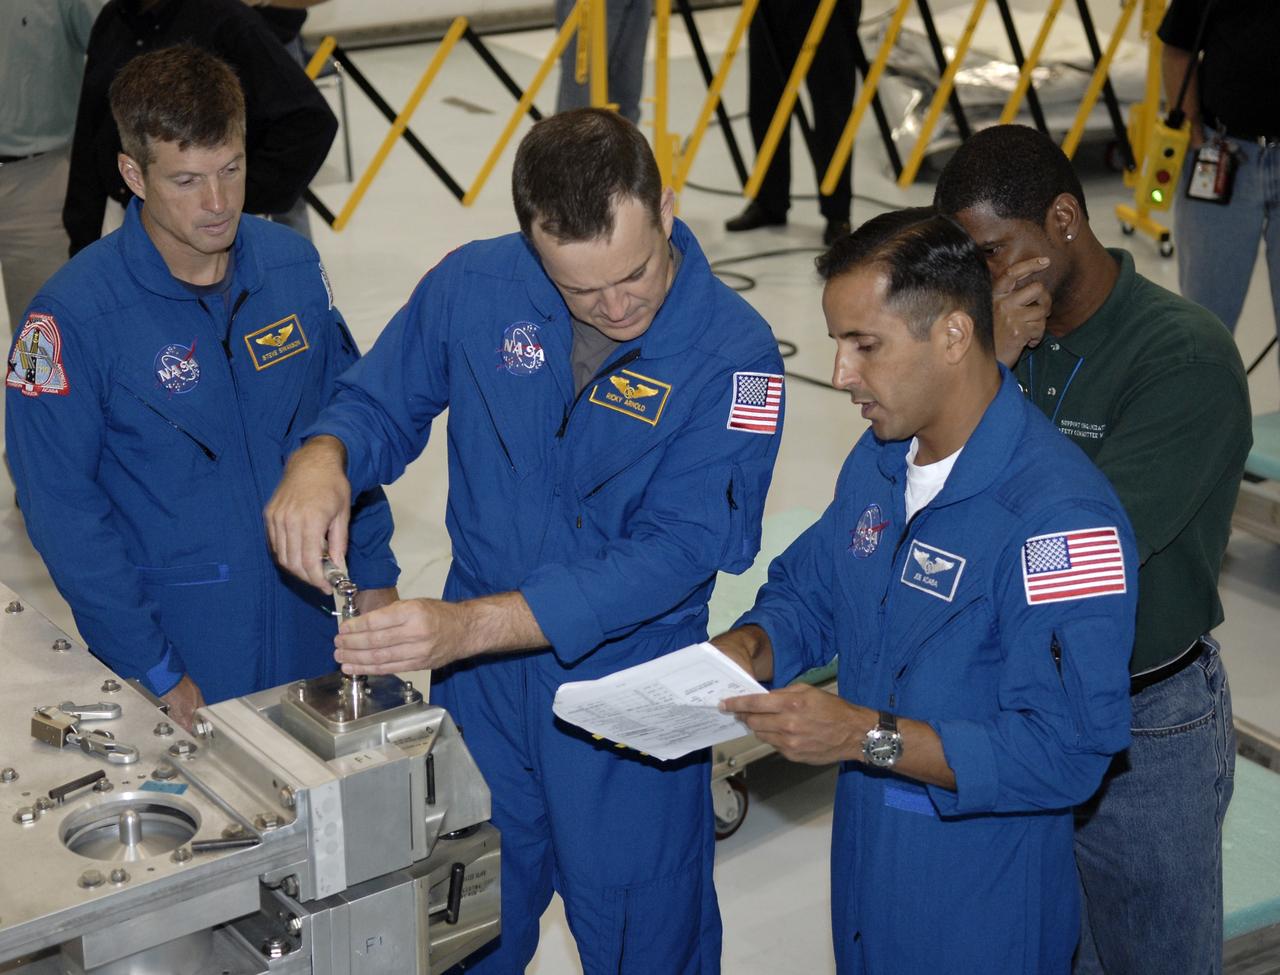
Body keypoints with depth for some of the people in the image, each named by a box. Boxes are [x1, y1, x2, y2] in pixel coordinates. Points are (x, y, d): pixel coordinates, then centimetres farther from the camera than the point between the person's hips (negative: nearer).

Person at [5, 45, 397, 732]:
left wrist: (374, 576, 6)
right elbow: (62, 509, -14)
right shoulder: (73, 315, -17)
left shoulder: (294, 266, -4)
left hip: (314, 629, 4)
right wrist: (154, 671, -13)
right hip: (185, 650, -4)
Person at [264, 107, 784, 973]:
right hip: (480, 681, 3)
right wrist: (323, 458, -21)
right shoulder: (473, 288, -9)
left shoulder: (732, 352, -20)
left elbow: (676, 553, -24)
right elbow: (380, 405, 5)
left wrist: (466, 626, -33)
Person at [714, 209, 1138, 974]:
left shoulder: (1060, 515, -27)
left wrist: (865, 734, -31)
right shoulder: (880, 459, 1)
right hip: (866, 856, 7)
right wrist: (746, 649, -9)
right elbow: (808, 595, 13)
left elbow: (1065, 752, -29)